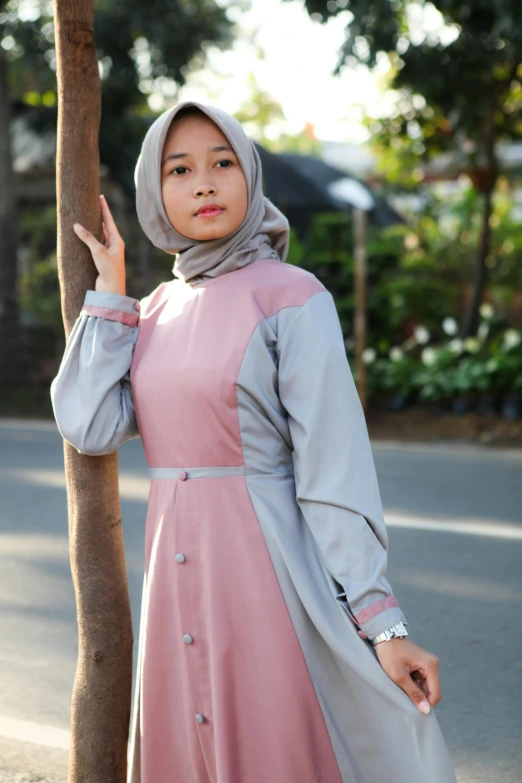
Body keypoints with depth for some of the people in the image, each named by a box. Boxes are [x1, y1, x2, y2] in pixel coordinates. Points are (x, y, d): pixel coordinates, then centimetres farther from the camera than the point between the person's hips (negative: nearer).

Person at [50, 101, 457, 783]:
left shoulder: (293, 298, -8)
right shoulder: (157, 311, 11)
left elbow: (335, 470, -13)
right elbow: (89, 427, -2)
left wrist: (380, 623, -19)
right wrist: (110, 290, 3)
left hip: (268, 570, -6)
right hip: (179, 580, 6)